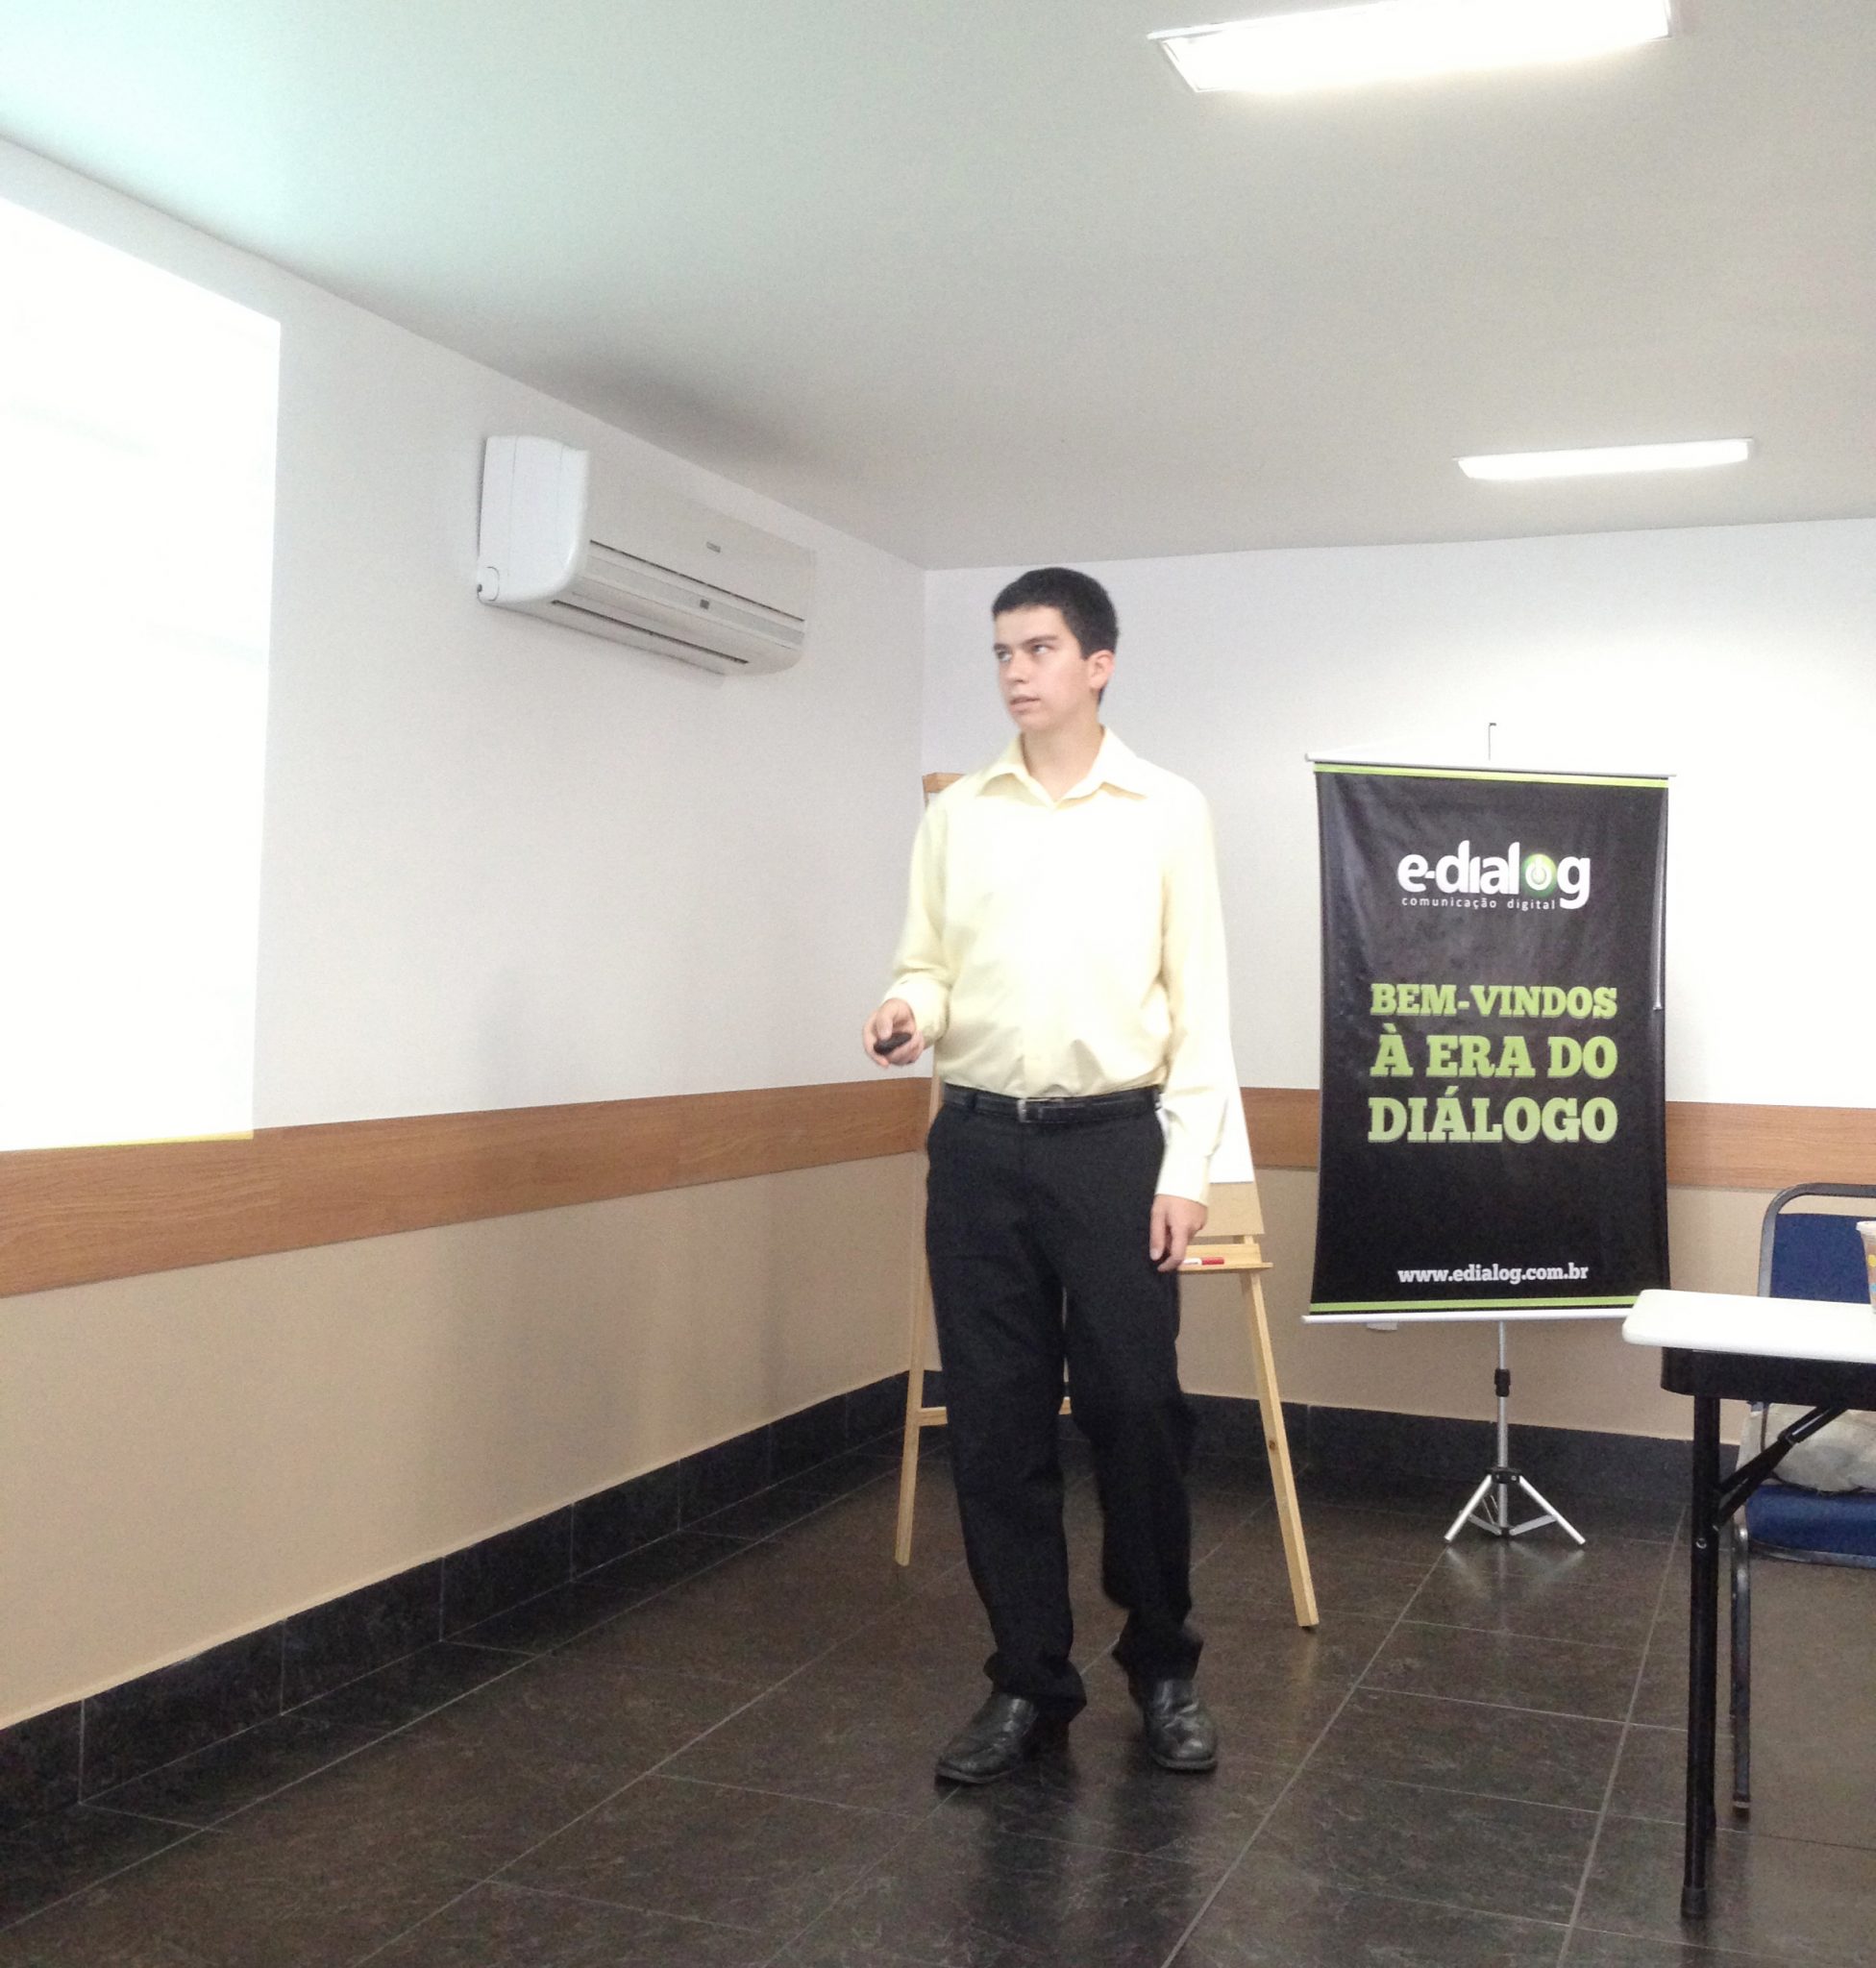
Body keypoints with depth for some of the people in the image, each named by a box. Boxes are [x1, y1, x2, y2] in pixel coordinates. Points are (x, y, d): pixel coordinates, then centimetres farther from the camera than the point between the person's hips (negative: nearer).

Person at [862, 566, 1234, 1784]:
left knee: (1136, 1413, 2)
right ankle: (1030, 1682, 19)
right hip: (979, 1144, 3)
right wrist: (909, 1015, -14)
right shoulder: (956, 815, 9)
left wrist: (1187, 1163, -8)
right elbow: (928, 967, 10)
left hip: (1113, 1143, -3)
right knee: (996, 1421, 6)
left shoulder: (1168, 811, 1)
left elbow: (1200, 999, -1)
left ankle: (1164, 1668, 23)